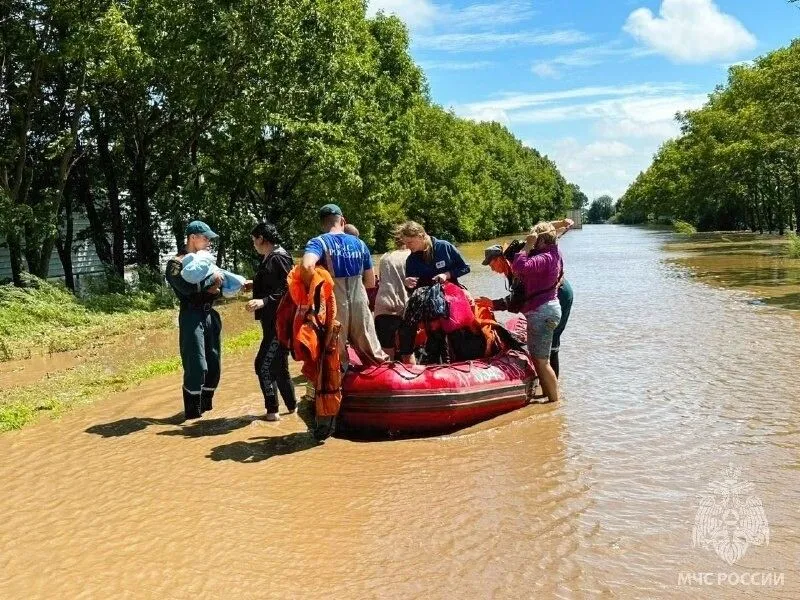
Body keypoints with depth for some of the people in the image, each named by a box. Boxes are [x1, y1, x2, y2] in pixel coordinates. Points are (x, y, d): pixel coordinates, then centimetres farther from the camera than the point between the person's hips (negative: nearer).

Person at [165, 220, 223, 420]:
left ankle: (206, 406, 25)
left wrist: (216, 288, -3)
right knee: (197, 367, -8)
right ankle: (192, 413, 2)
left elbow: (217, 285, 20)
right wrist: (211, 277, -13)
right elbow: (188, 287, -24)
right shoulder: (176, 263, -7)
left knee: (214, 365, 11)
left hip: (210, 315, 7)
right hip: (192, 317, -7)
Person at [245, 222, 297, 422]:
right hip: (273, 321, 10)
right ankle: (292, 406, 28)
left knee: (264, 365, -9)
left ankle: (272, 410, 0)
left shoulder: (278, 258, -15)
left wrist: (264, 301, -28)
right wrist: (255, 284, 25)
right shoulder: (269, 258, 13)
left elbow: (286, 289, -22)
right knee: (278, 366, 17)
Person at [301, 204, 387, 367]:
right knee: (374, 355, 17)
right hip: (360, 304, 3)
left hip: (334, 306, -3)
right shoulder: (359, 243, 8)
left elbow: (307, 266, -28)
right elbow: (371, 282, 12)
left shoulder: (318, 242, -5)